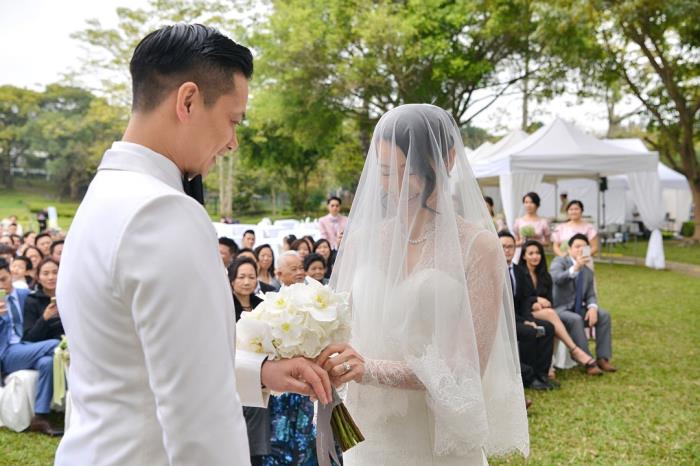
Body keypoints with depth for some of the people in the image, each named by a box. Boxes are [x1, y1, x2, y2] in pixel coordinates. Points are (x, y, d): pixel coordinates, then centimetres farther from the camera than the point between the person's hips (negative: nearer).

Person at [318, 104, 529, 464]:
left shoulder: (477, 246, -10)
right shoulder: (361, 241, 0)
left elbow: (467, 368, -15)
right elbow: (336, 330, 5)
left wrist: (371, 370, -27)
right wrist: (324, 361, -17)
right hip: (367, 436, 3)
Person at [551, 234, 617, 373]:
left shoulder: (588, 271, 15)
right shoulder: (559, 262, -5)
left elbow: (590, 295, 11)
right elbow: (556, 279, -27)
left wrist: (592, 308, -13)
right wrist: (575, 267, -43)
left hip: (578, 309, 6)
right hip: (560, 309, -6)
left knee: (604, 315, -14)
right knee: (575, 319, -34)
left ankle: (602, 358, -10)